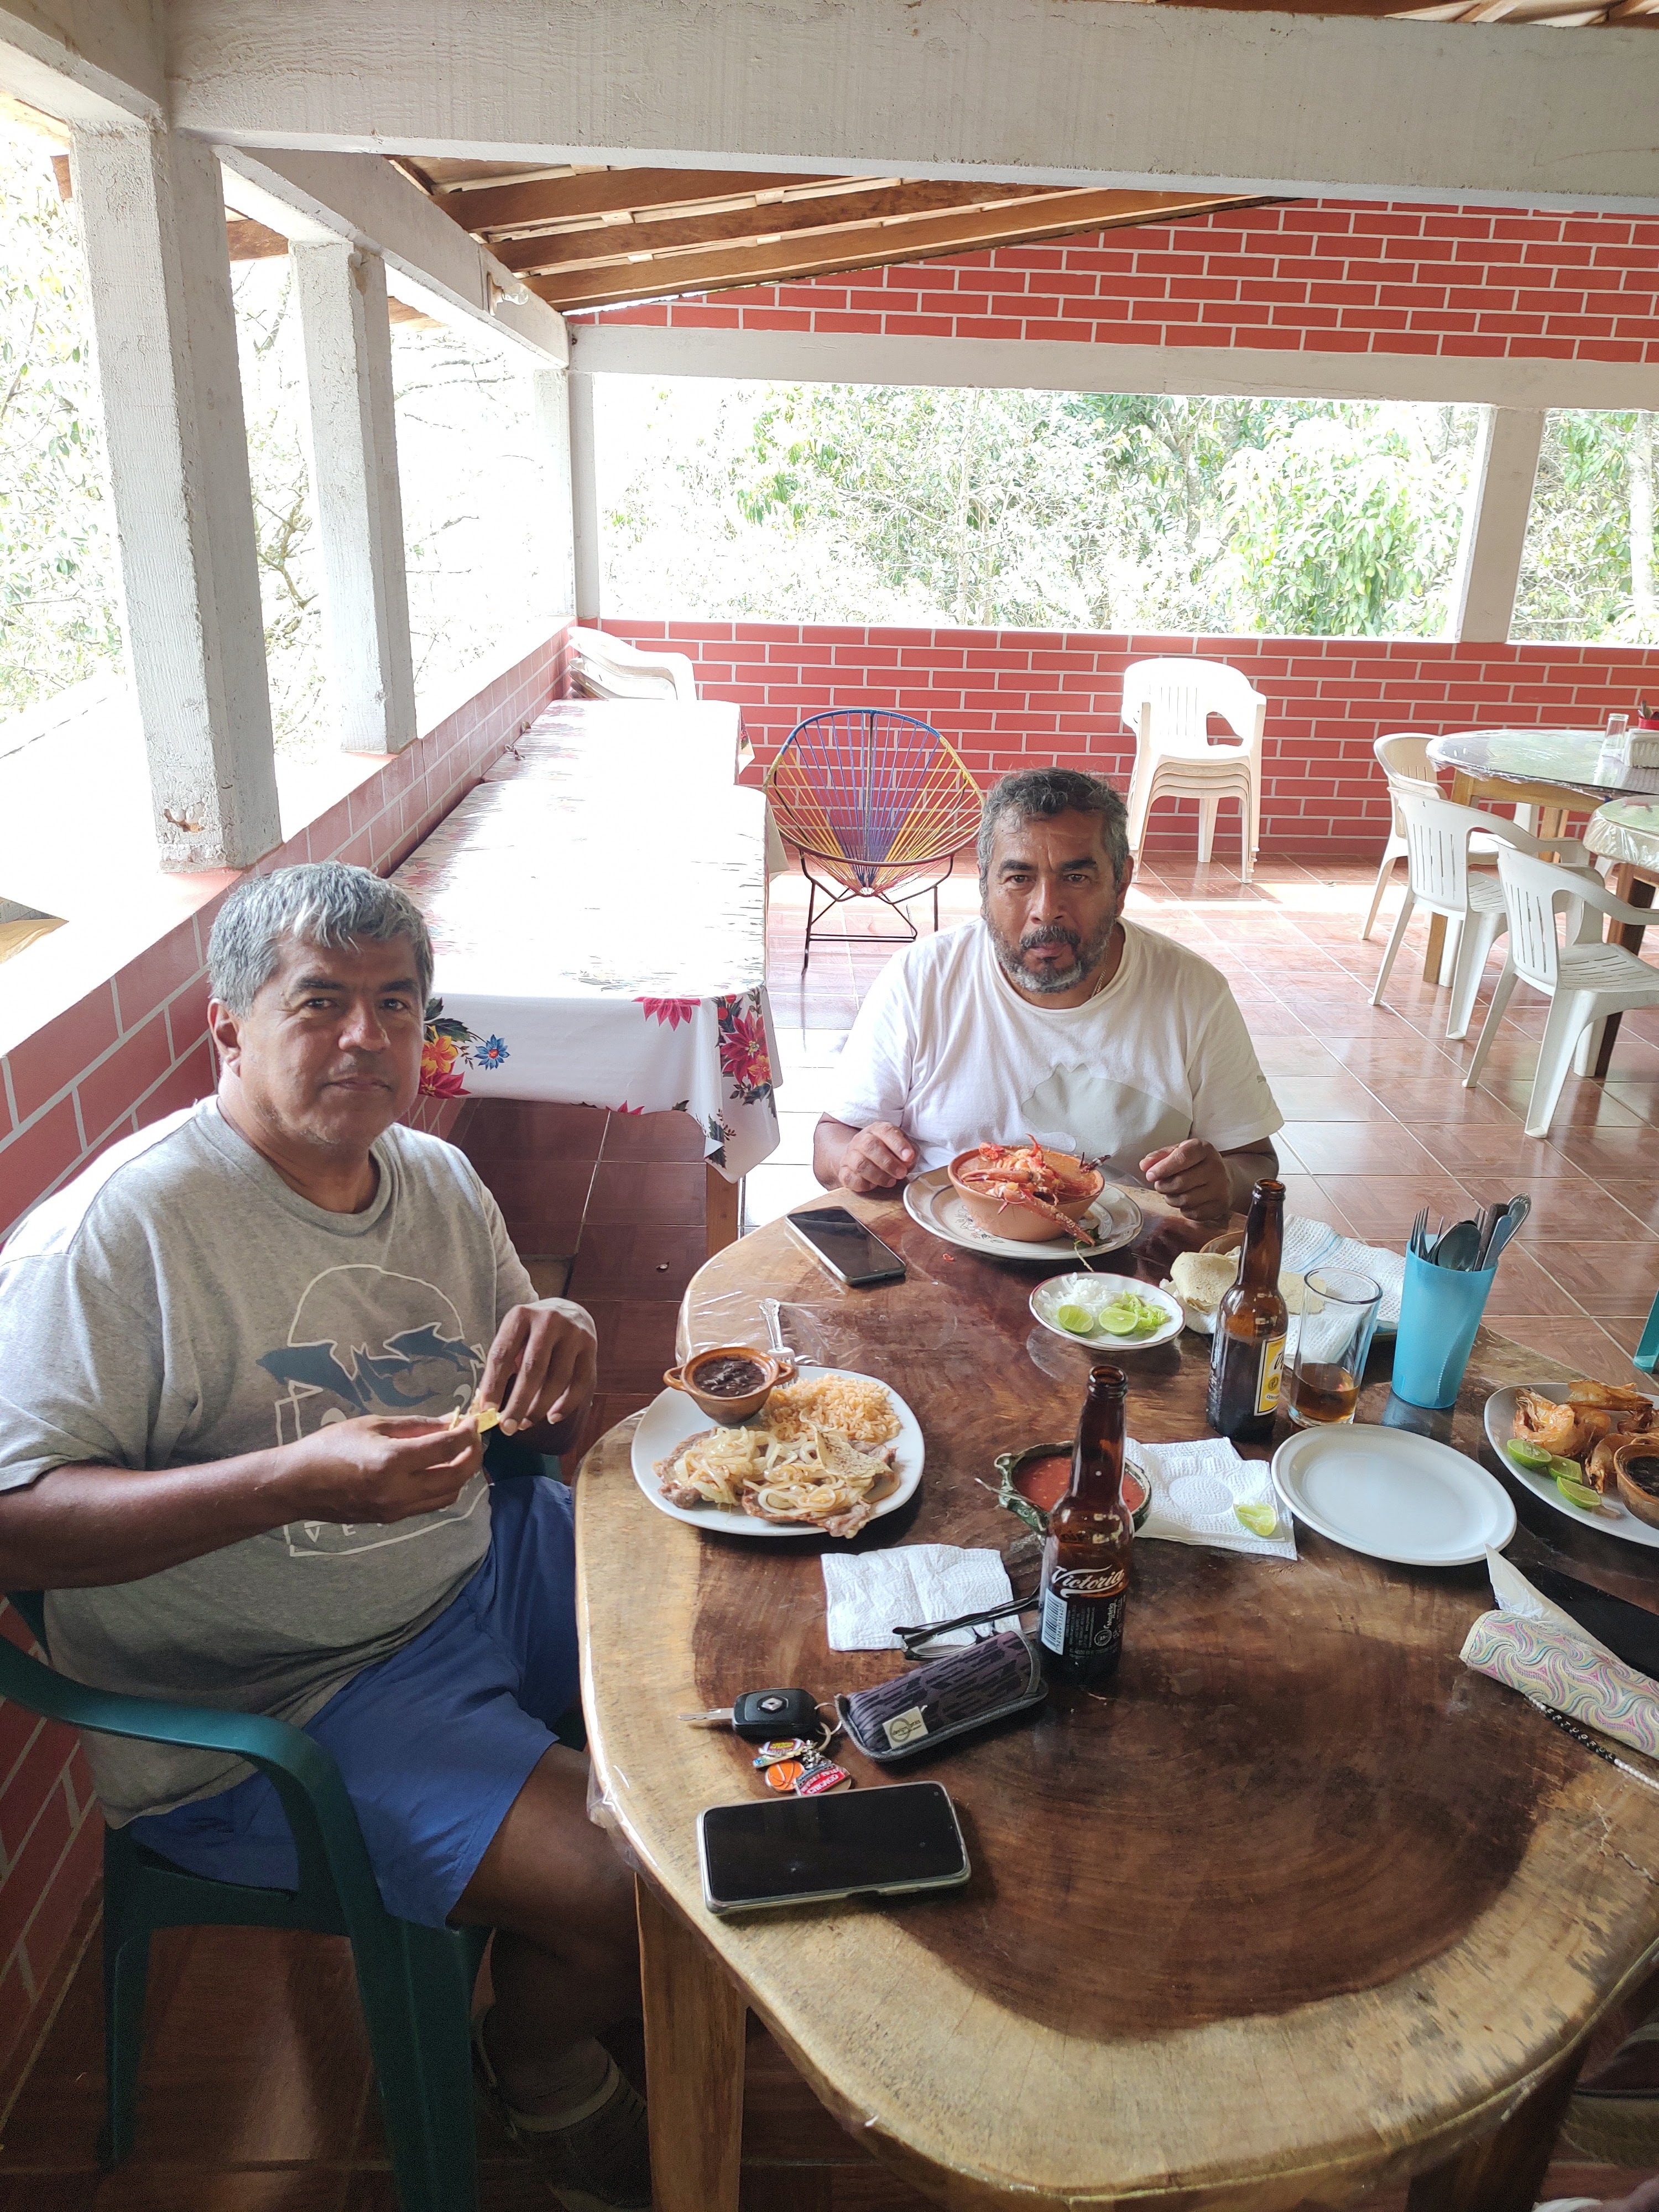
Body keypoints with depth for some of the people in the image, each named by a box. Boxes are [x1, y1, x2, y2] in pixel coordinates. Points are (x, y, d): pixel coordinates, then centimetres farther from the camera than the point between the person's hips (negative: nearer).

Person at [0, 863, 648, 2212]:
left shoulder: (440, 1181, 3)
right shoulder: (119, 1228, -19)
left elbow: (530, 1441, 10)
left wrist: (561, 1356, -15)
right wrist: (296, 1480, -34)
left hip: (485, 1568, 8)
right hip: (259, 1713, -7)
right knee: (625, 1897, -19)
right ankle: (541, 2072, 19)